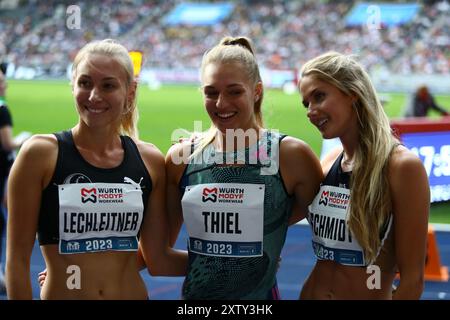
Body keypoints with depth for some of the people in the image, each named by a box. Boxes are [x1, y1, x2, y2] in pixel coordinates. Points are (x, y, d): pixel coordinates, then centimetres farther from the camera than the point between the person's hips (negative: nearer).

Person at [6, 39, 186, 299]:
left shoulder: (150, 160, 0)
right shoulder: (41, 154, -9)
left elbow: (158, 259, 3)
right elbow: (18, 259, -8)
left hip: (133, 292, 3)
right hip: (61, 293, -3)